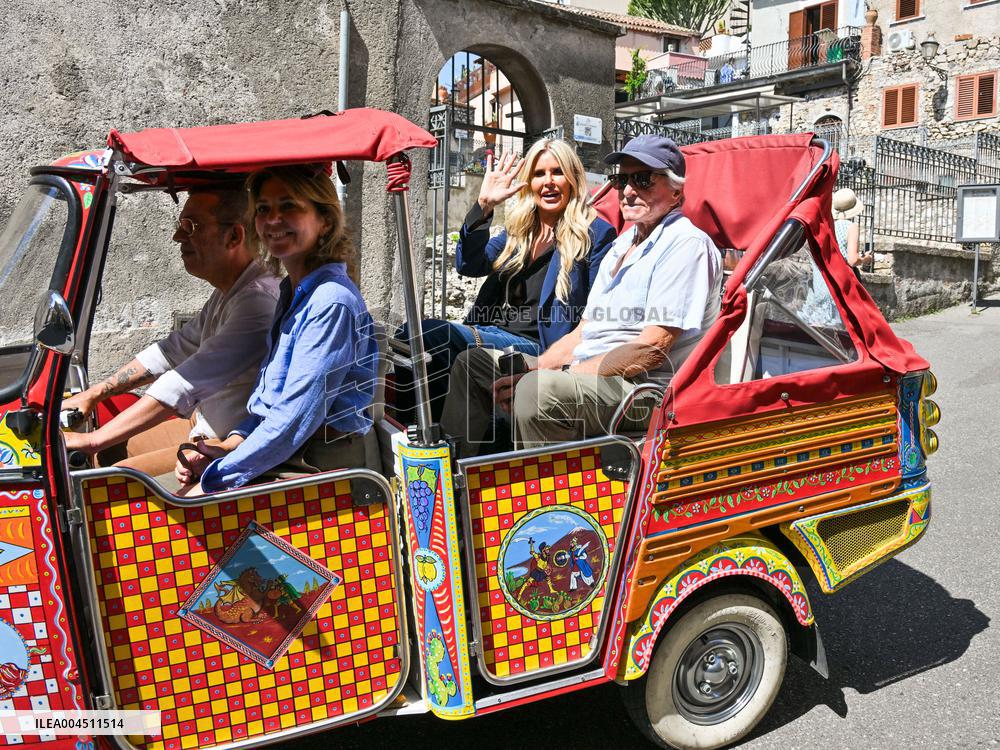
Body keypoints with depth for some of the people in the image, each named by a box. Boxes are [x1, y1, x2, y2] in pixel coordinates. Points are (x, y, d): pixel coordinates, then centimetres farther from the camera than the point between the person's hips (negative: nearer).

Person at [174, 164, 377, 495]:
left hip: (314, 469, -9)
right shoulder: (293, 294, 13)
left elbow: (297, 418, -23)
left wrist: (215, 477, -16)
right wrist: (229, 446, 2)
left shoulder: (331, 301, -19)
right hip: (280, 459, 9)